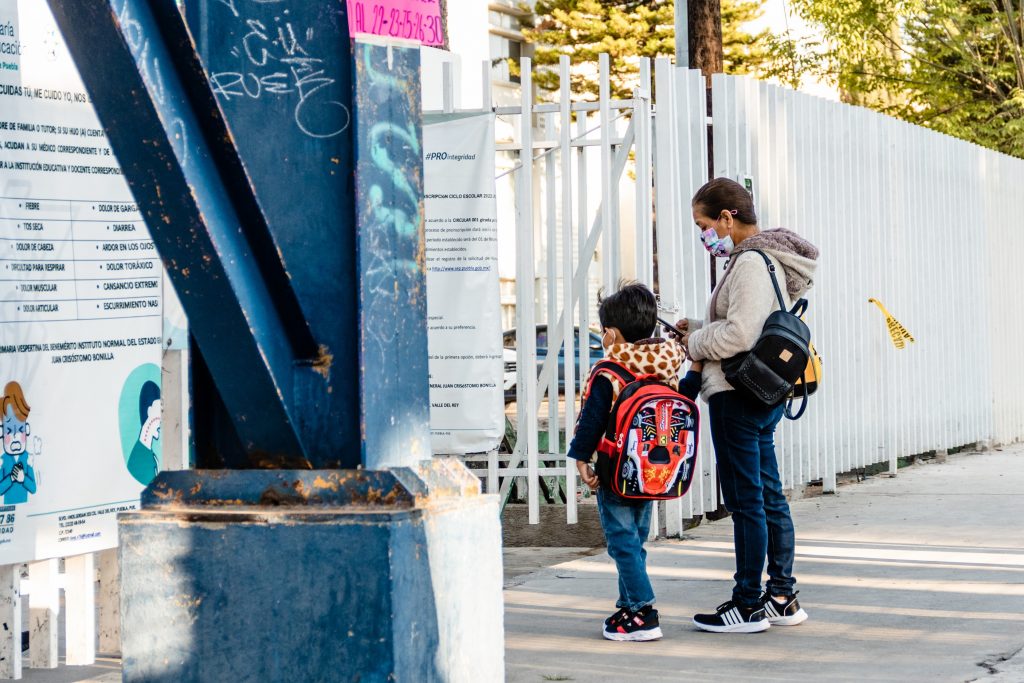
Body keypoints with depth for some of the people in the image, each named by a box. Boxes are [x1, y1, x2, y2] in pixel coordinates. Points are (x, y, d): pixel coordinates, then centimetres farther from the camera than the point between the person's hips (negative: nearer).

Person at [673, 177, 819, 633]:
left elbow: (739, 334, -24)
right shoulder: (765, 258, 14)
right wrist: (700, 330, 10)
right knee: (769, 496, 14)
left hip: (739, 395, -10)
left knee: (745, 500, -3)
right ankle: (782, 597, 20)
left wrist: (694, 342, -8)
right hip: (764, 394, 10)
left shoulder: (750, 263, -17)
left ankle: (749, 604, 4)